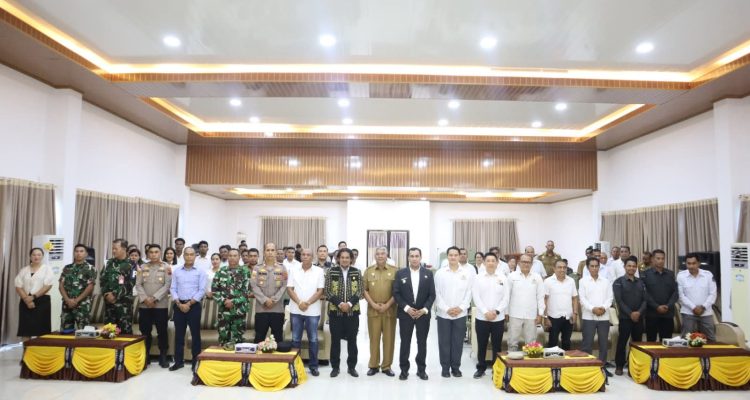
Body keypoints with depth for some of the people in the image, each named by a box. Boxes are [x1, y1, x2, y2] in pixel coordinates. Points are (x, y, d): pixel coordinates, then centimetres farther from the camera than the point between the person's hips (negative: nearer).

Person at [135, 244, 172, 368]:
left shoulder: (166, 267, 2)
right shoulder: (143, 267, 11)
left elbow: (167, 285, -6)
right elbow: (138, 285, 4)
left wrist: (154, 298, -15)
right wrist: (145, 298, -11)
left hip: (160, 305, -2)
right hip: (144, 305, 3)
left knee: (162, 331, 1)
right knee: (145, 332, 8)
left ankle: (163, 357, 11)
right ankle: (145, 356, 20)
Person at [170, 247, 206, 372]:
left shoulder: (200, 272, 0)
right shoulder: (176, 271, 8)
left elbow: (202, 290, -6)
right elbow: (173, 289, 4)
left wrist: (189, 304, -12)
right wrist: (179, 304, -9)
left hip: (194, 305, -2)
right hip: (179, 305, 3)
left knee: (195, 334, 2)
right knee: (179, 334, 8)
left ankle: (196, 361, 10)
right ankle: (178, 361, 19)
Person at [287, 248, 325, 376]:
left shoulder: (319, 271, -2)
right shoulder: (294, 270, 4)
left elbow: (320, 291, -5)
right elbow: (289, 289, 1)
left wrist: (307, 303, -14)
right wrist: (299, 302, -13)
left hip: (313, 311, -1)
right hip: (296, 310, 2)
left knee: (313, 339, 5)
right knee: (295, 339, 8)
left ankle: (313, 365, 16)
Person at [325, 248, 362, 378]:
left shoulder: (357, 272, 3)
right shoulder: (331, 271, -1)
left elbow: (359, 292, 0)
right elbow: (328, 291, -4)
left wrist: (349, 304, -14)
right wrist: (339, 304, -15)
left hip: (353, 311, 1)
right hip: (335, 310, -1)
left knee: (352, 340, 7)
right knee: (335, 340, 5)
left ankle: (351, 366, 19)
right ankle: (335, 367, 17)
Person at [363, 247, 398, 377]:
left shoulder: (394, 271, 2)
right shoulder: (368, 270, 6)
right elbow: (364, 289, 3)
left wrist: (387, 305, -9)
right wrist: (373, 304, -8)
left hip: (390, 310, -1)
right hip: (373, 310, 1)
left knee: (389, 339, 4)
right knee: (374, 338, 6)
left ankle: (387, 366, 14)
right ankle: (374, 365, 16)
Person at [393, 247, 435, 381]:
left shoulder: (428, 273, 3)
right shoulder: (400, 273, 1)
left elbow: (432, 294, 1)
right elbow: (396, 294, -2)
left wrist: (424, 309, -10)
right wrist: (406, 308, -12)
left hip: (423, 313, 1)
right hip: (405, 313, -1)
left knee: (422, 342, 8)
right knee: (405, 342, 5)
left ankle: (421, 369, 20)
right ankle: (404, 369, 16)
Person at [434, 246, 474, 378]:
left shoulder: (468, 272, 1)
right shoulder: (440, 273, 0)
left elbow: (469, 292, -1)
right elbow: (437, 293, -2)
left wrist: (461, 308, -10)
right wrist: (446, 309, -10)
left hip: (460, 314, 0)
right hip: (443, 314, 0)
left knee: (458, 342, 7)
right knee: (444, 342, 6)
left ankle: (456, 367, 21)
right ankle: (445, 367, 18)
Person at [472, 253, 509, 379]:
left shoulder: (503, 278, 2)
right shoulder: (478, 278, 0)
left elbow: (506, 297, -1)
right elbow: (476, 297, -5)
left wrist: (496, 311, -12)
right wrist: (485, 312, -14)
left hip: (498, 318, 0)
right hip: (482, 317, 0)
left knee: (497, 345, 8)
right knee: (481, 344, 8)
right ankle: (481, 368, 21)